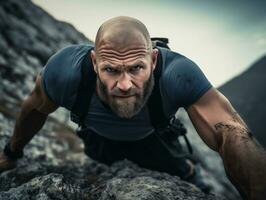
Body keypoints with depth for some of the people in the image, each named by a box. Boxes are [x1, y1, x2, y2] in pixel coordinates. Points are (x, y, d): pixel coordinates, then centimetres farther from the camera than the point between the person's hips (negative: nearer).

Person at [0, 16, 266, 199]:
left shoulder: (178, 76, -44)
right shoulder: (65, 71, -40)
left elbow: (232, 135, -48)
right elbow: (34, 109, -19)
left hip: (150, 138, 0)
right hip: (99, 138, 1)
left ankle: (185, 170, 55)